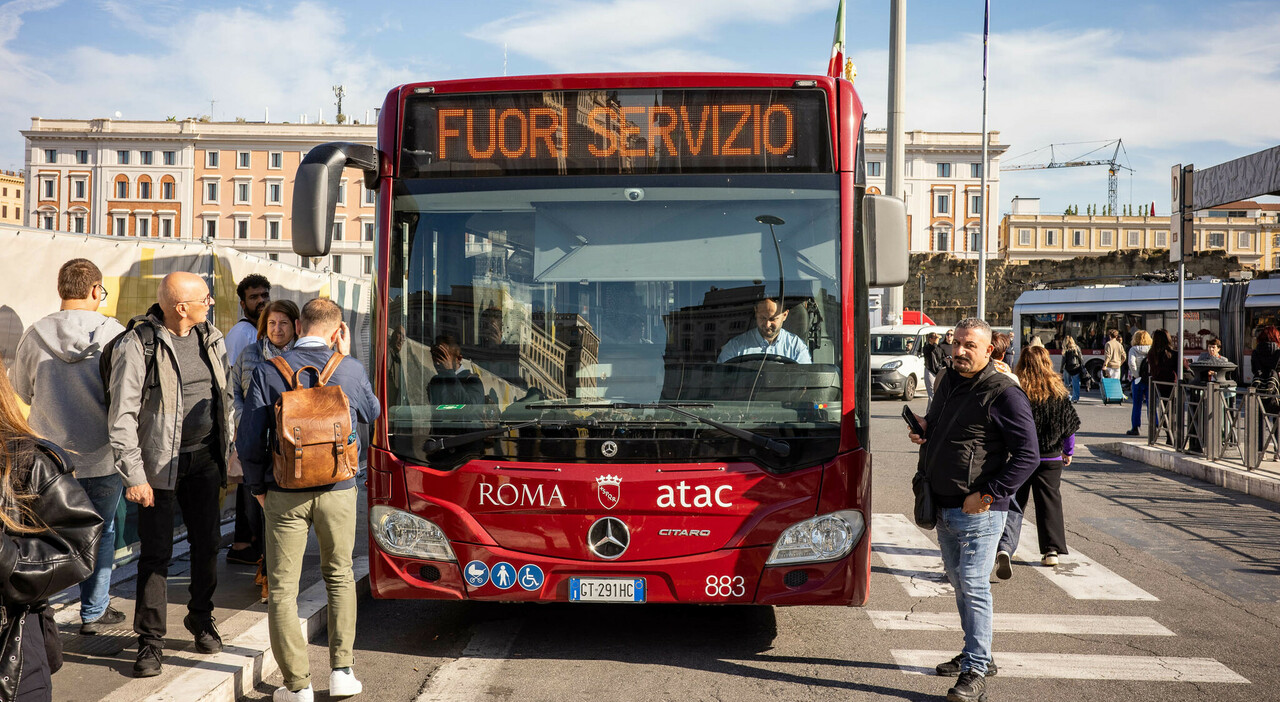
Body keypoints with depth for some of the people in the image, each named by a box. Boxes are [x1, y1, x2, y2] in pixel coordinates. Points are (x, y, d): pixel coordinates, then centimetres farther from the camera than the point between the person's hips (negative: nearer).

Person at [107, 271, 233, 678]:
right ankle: (150, 641, 11)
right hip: (160, 462, -5)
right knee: (156, 552, 0)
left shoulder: (212, 339, 7)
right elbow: (122, 416, -12)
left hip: (205, 458, 5)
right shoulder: (137, 344, -13)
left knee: (207, 543, 12)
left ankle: (201, 618, 32)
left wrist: (225, 453, 15)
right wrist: (134, 475, -15)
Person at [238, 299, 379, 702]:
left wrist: (257, 486, 10)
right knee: (340, 576, 20)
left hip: (285, 493, -1)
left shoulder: (268, 371, -6)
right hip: (338, 491, 1)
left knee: (282, 588, 9)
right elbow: (371, 414, 15)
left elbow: (249, 439, -6)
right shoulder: (349, 369, -4)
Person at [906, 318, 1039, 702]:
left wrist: (988, 494, -19)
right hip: (944, 507, 8)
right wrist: (924, 430, 5)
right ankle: (976, 655, 32)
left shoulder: (1003, 393, -14)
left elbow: (1028, 455, -16)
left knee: (973, 586, -8)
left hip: (978, 511, -8)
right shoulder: (947, 382, 10)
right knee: (959, 581, 17)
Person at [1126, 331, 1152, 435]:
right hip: (1151, 380, 2)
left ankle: (1136, 428, 8)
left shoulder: (1133, 350, -3)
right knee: (1151, 405, 7)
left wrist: (1136, 376, -10)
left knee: (1137, 405, 5)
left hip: (1138, 380, -2)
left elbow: (1131, 363, -17)